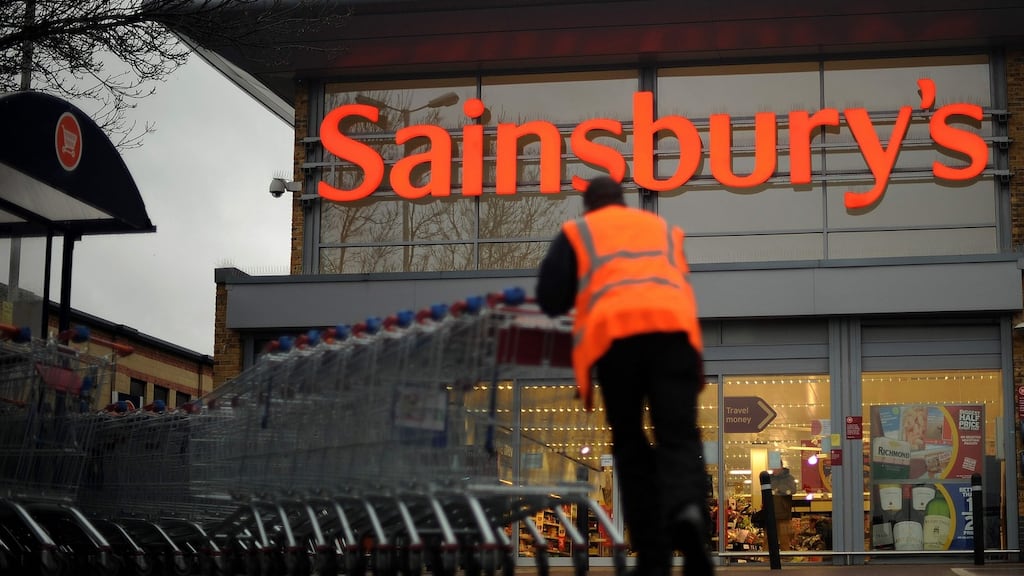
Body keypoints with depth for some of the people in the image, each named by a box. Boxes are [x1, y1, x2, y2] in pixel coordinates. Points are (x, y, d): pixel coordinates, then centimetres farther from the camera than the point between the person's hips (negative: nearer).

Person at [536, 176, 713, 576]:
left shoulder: (577, 232, 23)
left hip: (614, 332, -1)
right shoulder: (663, 228, 32)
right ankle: (687, 508, -36)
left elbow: (550, 299, 16)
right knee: (678, 436, -4)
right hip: (675, 326, 2)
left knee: (631, 446, 8)